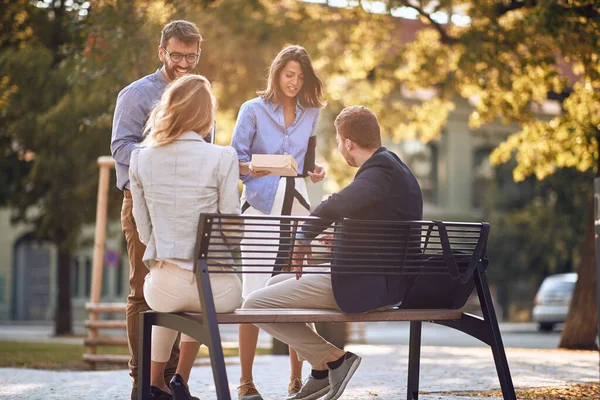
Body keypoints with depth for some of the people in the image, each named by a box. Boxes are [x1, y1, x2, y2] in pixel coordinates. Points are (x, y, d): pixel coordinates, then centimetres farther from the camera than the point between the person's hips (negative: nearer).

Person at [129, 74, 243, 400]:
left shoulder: (141, 159, 0)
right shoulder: (221, 158, -11)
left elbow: (144, 230, 6)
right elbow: (233, 232, -6)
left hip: (162, 287, 2)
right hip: (214, 287, -2)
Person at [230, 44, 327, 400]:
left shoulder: (310, 114, 14)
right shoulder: (253, 110, 3)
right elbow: (235, 159, 0)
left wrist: (317, 170, -1)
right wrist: (251, 167, -20)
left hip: (297, 207, 4)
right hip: (260, 207, -4)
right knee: (254, 293, -7)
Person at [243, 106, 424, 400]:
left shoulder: (381, 172, -19)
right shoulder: (391, 167, 13)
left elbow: (335, 207, -35)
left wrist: (302, 239, -25)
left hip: (367, 286, -11)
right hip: (379, 279, 11)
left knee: (254, 305, -12)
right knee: (275, 283, 27)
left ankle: (334, 357, -5)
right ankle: (320, 375, 25)